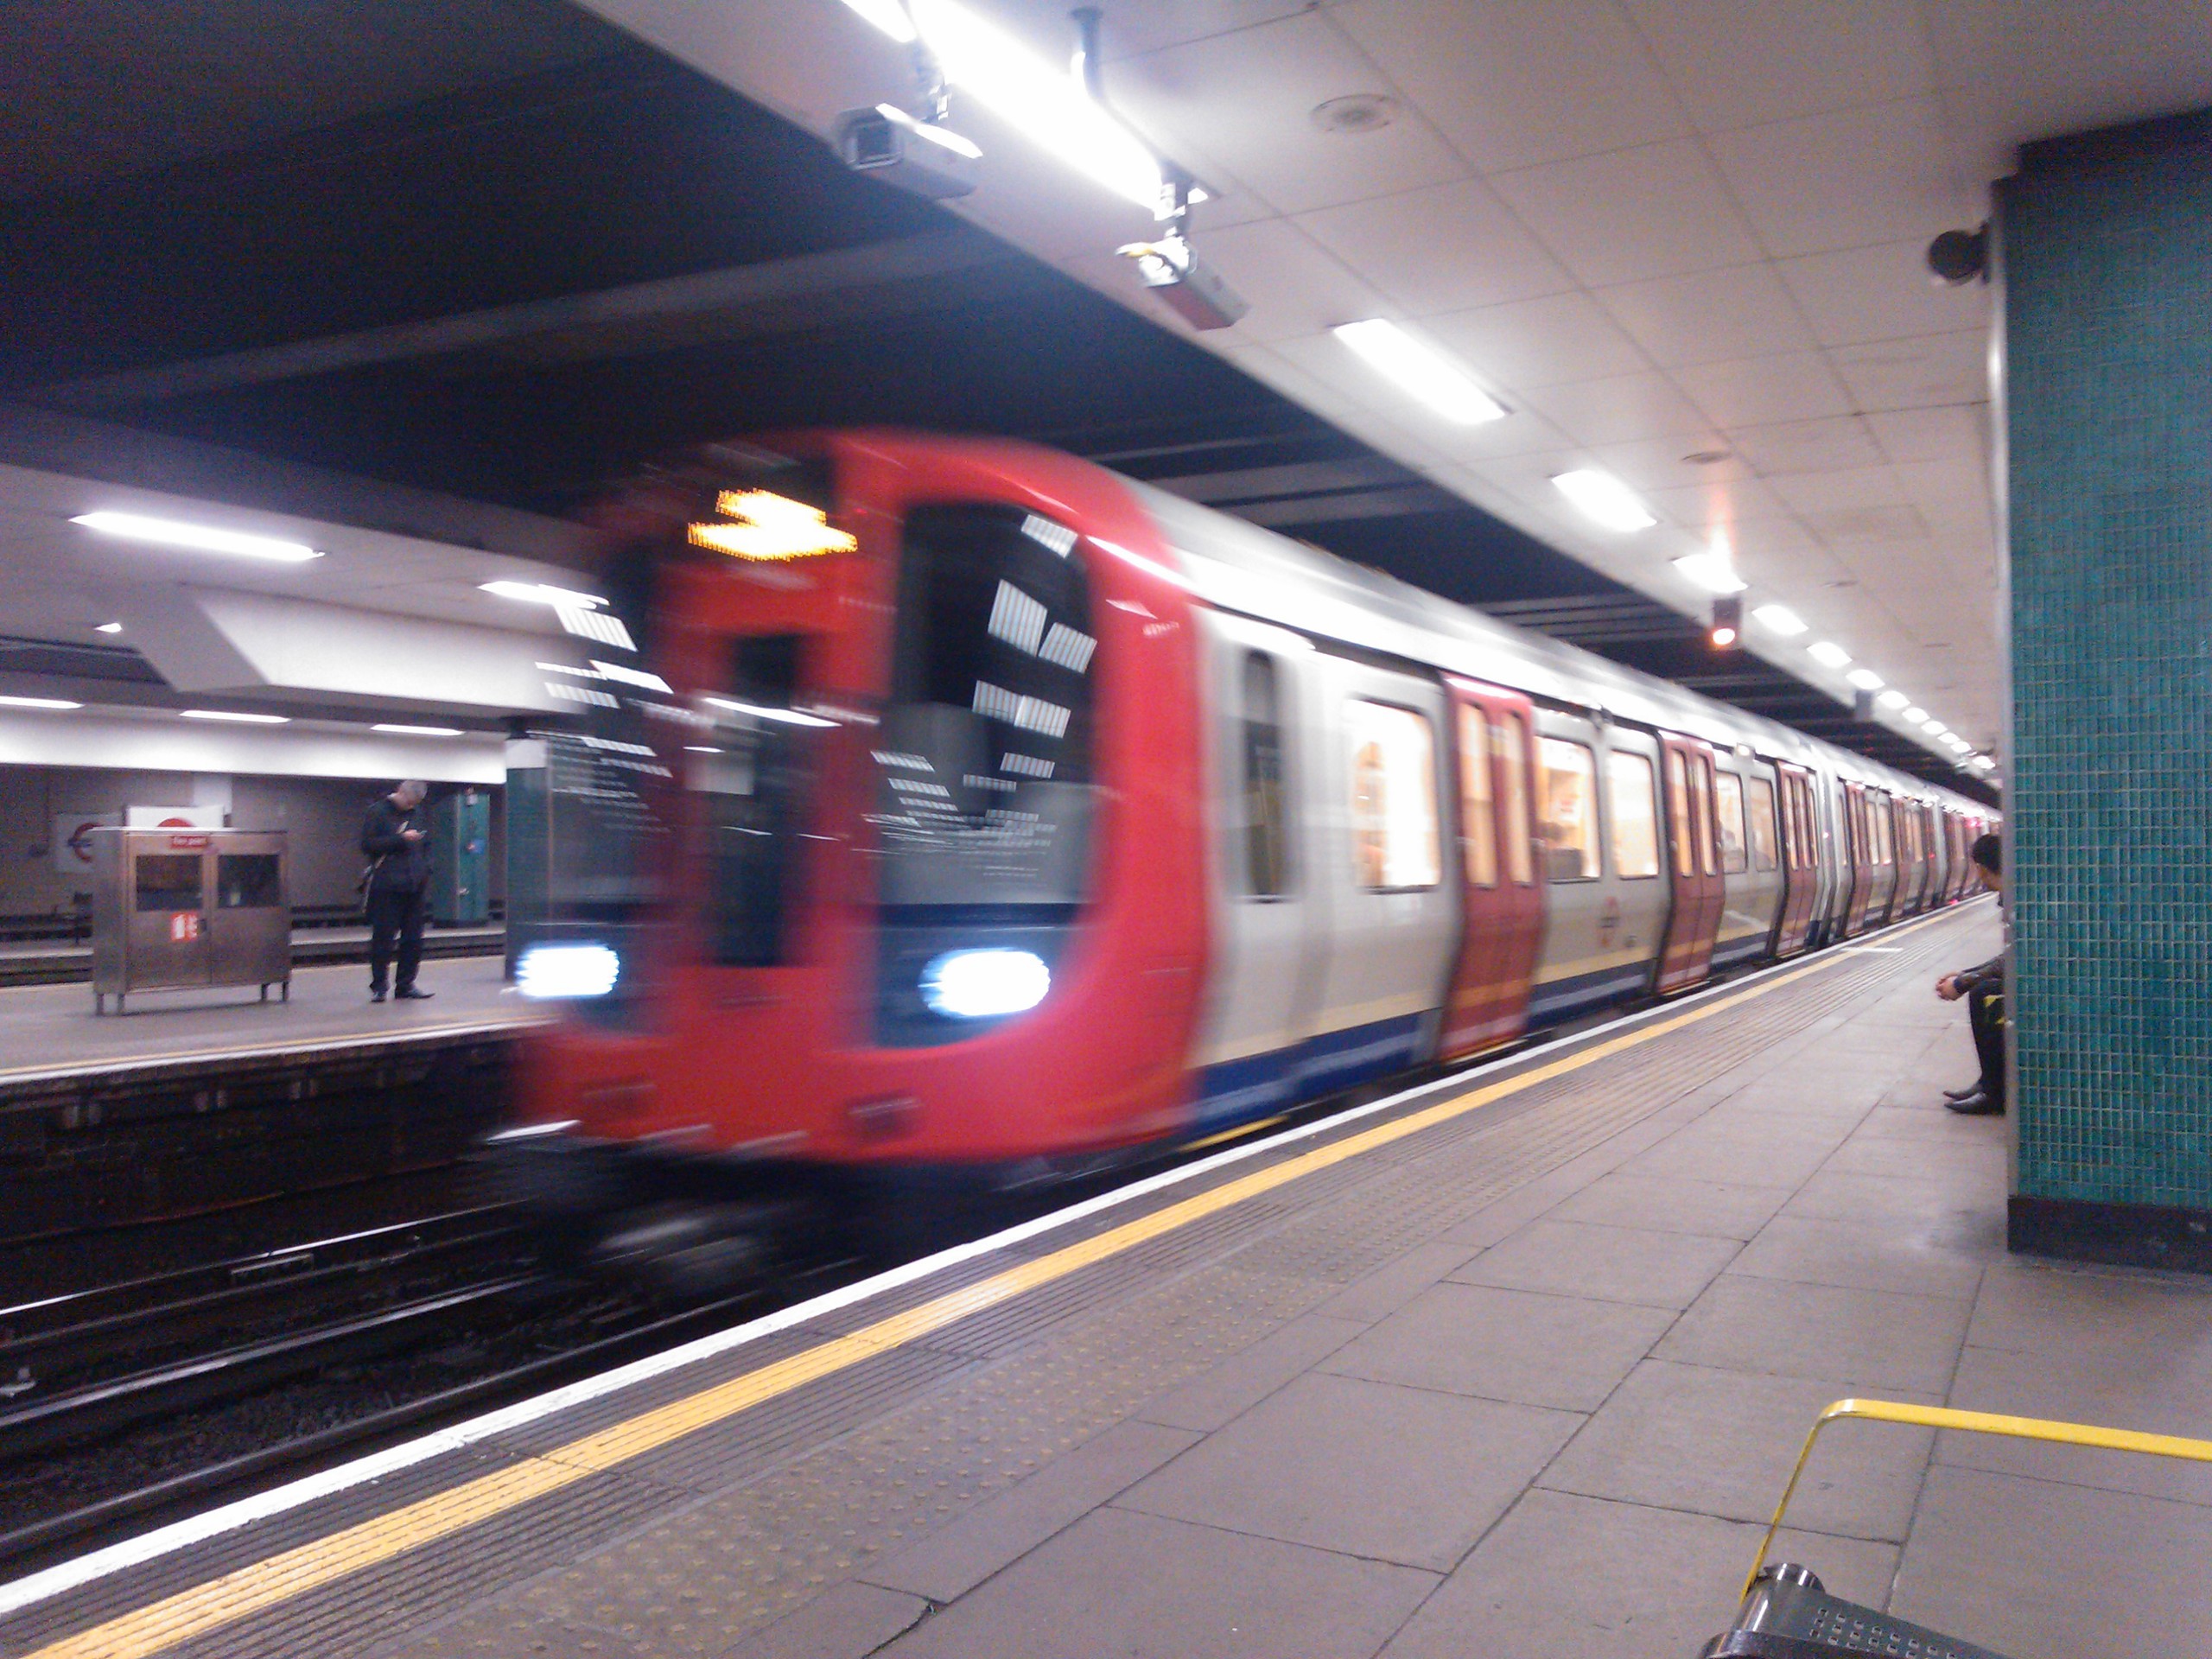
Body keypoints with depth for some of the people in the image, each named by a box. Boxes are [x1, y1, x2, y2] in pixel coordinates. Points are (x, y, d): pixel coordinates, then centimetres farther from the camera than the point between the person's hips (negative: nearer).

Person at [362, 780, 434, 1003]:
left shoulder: (417, 813, 15)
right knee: (383, 938, -2)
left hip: (415, 885, 6)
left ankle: (405, 985, 15)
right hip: (387, 887, -6)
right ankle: (378, 987, 5)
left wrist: (425, 869, 10)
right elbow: (368, 844, -11)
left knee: (413, 938, 7)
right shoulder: (378, 812, -3)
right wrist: (401, 839, -17)